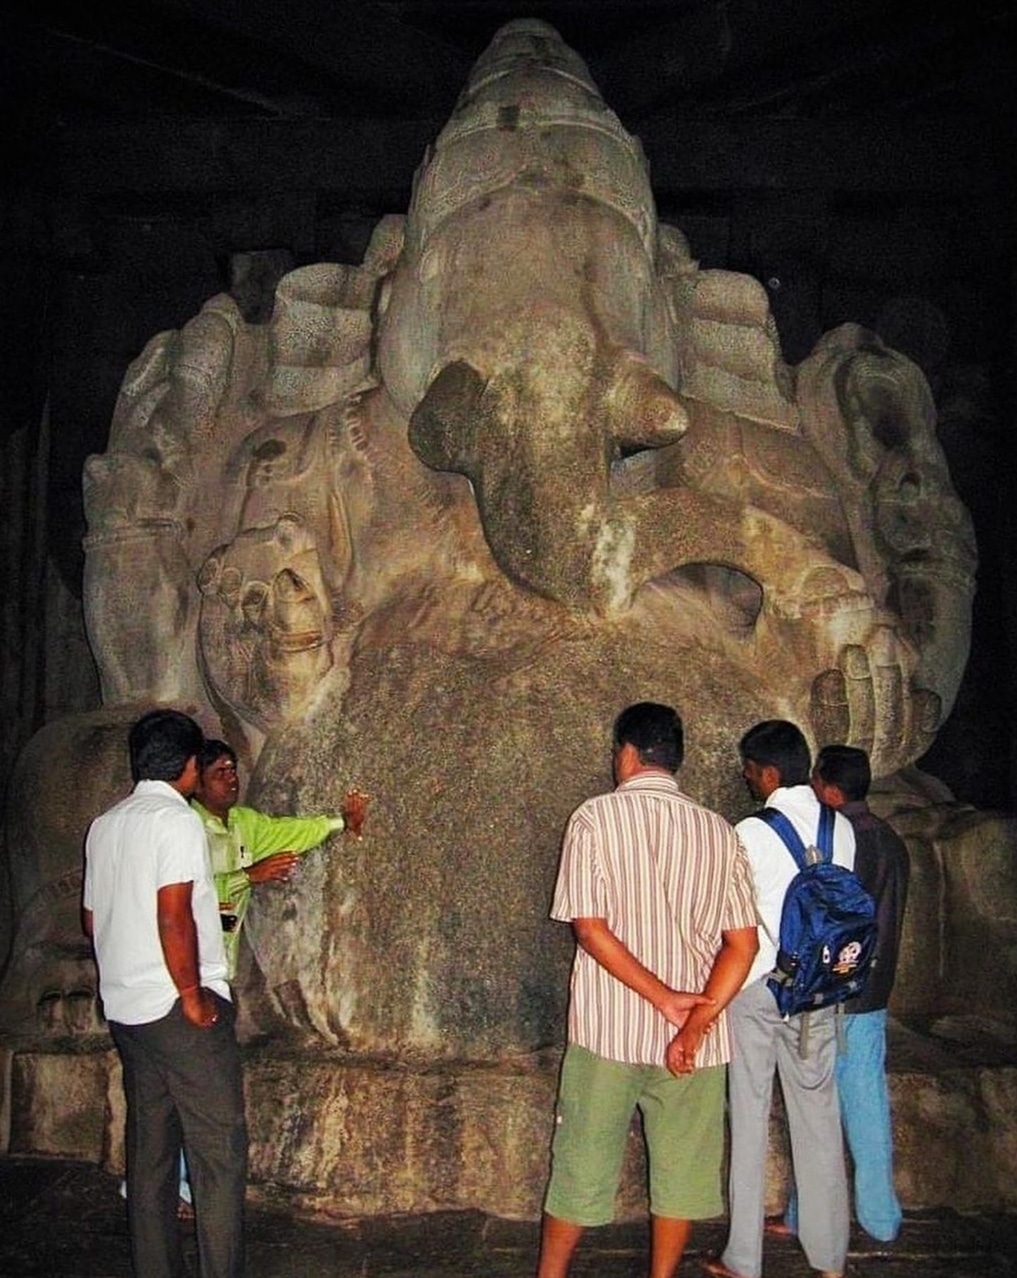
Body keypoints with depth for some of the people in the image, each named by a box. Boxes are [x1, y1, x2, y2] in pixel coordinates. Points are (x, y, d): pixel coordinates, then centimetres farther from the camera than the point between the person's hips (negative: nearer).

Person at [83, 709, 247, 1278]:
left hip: (126, 1008, 8)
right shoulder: (177, 820, -13)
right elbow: (173, 918, -21)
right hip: (178, 1008, -8)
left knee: (150, 1148, 14)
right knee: (221, 1148, -3)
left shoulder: (104, 825, 12)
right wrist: (194, 997, -14)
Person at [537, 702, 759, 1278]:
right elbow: (742, 943, -4)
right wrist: (696, 1023, -10)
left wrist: (664, 998, -13)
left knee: (582, 1166, 11)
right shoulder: (718, 830, 3)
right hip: (694, 1036, 2)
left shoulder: (595, 817, -5)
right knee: (681, 1167, 14)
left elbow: (590, 927, -13)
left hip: (609, 1028, -2)